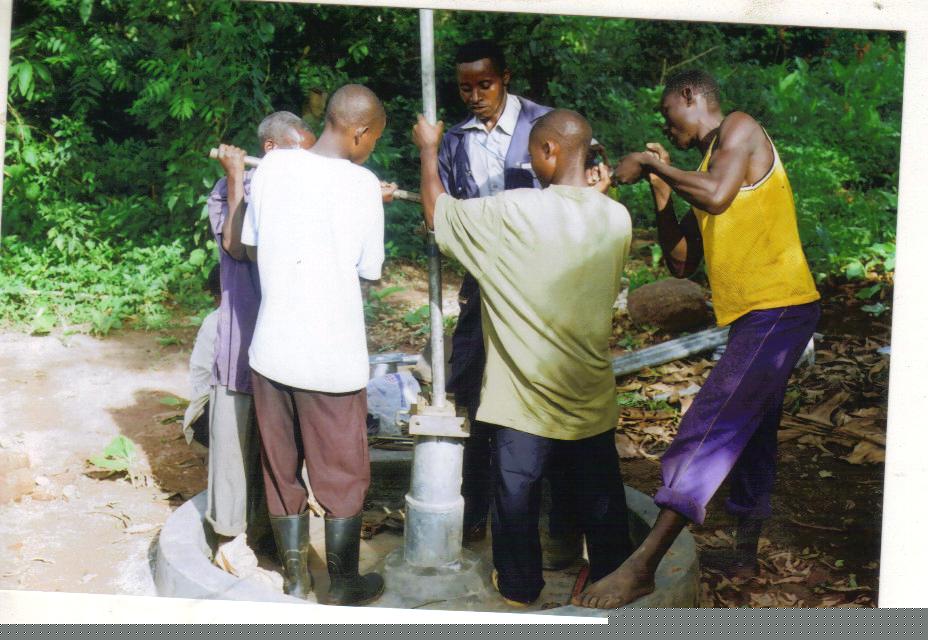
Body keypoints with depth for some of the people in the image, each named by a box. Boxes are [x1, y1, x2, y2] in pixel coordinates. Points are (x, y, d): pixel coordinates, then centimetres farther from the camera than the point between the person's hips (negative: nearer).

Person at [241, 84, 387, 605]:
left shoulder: (273, 166, -2)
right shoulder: (362, 184, -12)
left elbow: (251, 249, 8)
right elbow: (371, 271, -2)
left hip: (273, 348, 4)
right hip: (334, 358, -4)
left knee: (282, 467, 18)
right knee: (344, 475, 12)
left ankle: (295, 574, 31)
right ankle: (344, 585, 25)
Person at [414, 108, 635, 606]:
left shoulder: (512, 214, -18)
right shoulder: (617, 219, -4)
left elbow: (437, 210, -4)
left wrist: (428, 149, 12)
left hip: (527, 394, -4)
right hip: (591, 396, 4)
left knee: (517, 494, 13)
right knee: (600, 499, 16)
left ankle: (520, 585, 26)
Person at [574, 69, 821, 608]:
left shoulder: (740, 128, -5)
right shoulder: (704, 169, 19)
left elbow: (716, 196, -25)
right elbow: (682, 263, 16)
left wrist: (649, 163, -11)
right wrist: (660, 185, 10)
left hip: (779, 308, -10)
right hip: (754, 316, 10)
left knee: (709, 431, -16)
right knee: (750, 437, 19)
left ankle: (642, 567, -19)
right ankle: (745, 558, 33)